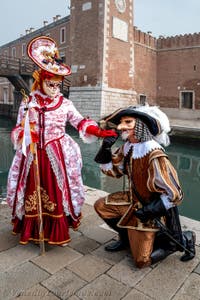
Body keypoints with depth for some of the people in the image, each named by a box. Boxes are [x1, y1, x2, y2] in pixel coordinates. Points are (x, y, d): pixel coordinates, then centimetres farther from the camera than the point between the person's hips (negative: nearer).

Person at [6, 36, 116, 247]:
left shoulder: (65, 104, 2)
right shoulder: (28, 103, 3)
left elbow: (80, 122, 2)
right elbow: (19, 128, 5)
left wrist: (99, 132, -12)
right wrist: (24, 135, -18)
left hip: (57, 153, -1)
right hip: (33, 154, 1)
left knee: (57, 190, 2)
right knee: (32, 190, 8)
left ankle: (58, 232, 19)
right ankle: (31, 230, 28)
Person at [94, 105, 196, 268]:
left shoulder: (155, 156, -31)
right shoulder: (127, 147, -8)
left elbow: (175, 195, -25)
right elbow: (113, 170, 5)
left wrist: (150, 211, -22)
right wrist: (106, 149, -11)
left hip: (150, 207, -7)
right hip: (133, 200, 7)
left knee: (142, 260, -1)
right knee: (101, 206, 6)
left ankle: (184, 239, 17)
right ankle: (127, 238, 24)